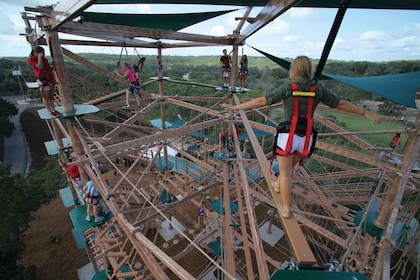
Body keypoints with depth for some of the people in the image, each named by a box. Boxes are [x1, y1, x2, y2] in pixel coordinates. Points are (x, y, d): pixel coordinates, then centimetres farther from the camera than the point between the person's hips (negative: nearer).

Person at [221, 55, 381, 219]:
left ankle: (286, 209, 22)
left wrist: (235, 107, -7)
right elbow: (341, 104, 10)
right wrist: (366, 113, 25)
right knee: (290, 166, 29)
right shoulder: (318, 89, 3)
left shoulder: (287, 88, -7)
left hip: (287, 137, -4)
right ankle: (277, 185, 55)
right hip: (305, 139, 4)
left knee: (285, 173, 12)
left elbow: (262, 101, -11)